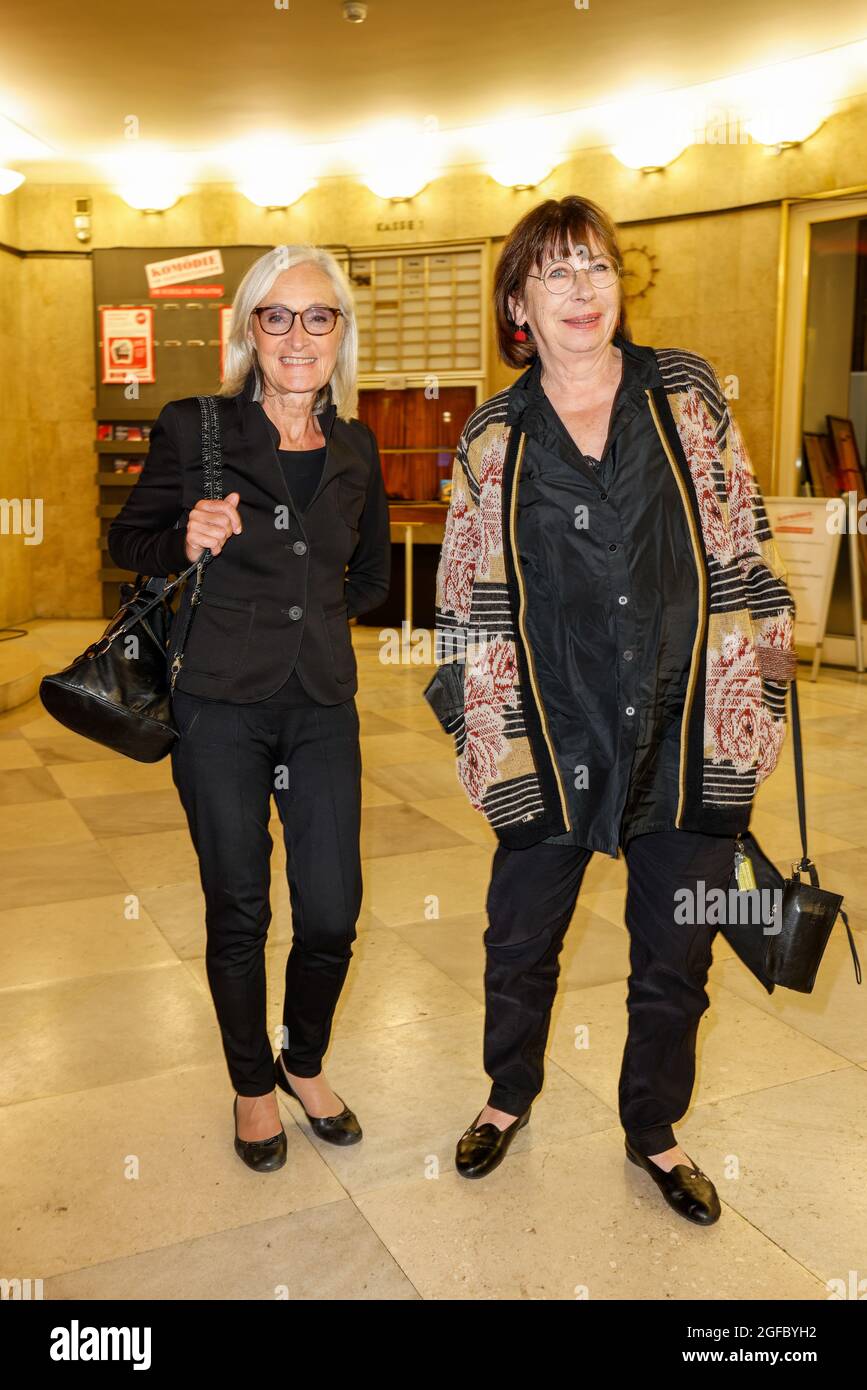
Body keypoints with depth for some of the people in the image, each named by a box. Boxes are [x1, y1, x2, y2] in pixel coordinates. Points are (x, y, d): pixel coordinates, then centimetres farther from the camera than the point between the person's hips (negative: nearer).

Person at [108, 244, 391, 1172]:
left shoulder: (355, 448, 7)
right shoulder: (195, 428, -4)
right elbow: (126, 539, 4)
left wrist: (313, 615, 9)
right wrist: (184, 540, -15)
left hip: (322, 704, 3)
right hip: (220, 706, -3)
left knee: (332, 915, 4)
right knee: (238, 913, 8)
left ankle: (305, 1062, 33)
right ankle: (252, 1084, 32)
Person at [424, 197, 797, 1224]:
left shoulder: (687, 394, 1)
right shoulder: (492, 438, 1)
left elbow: (743, 549, 4)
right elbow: (467, 596, 6)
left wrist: (759, 683, 1)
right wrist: (477, 726, 3)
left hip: (687, 733, 1)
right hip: (552, 743, 0)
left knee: (674, 956, 14)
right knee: (519, 941, 15)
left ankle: (654, 1133, 40)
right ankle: (509, 1096, 44)